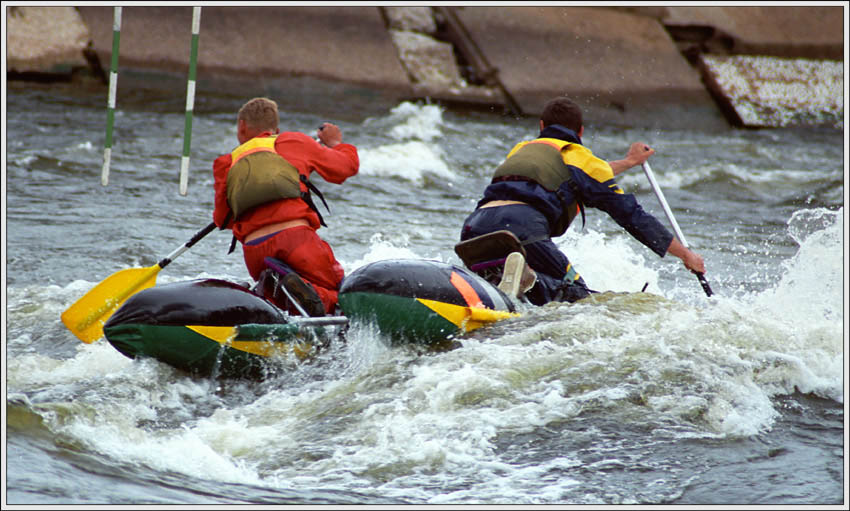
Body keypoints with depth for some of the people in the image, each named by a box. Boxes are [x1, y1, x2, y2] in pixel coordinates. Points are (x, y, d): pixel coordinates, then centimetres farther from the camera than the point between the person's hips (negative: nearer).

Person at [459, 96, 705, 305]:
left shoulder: (521, 149, 36)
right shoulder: (577, 155, 18)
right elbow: (631, 215, 16)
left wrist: (627, 162, 68)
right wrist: (685, 254, 24)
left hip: (473, 227, 6)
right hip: (521, 227, -6)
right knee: (577, 296, 0)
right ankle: (525, 277, -31)